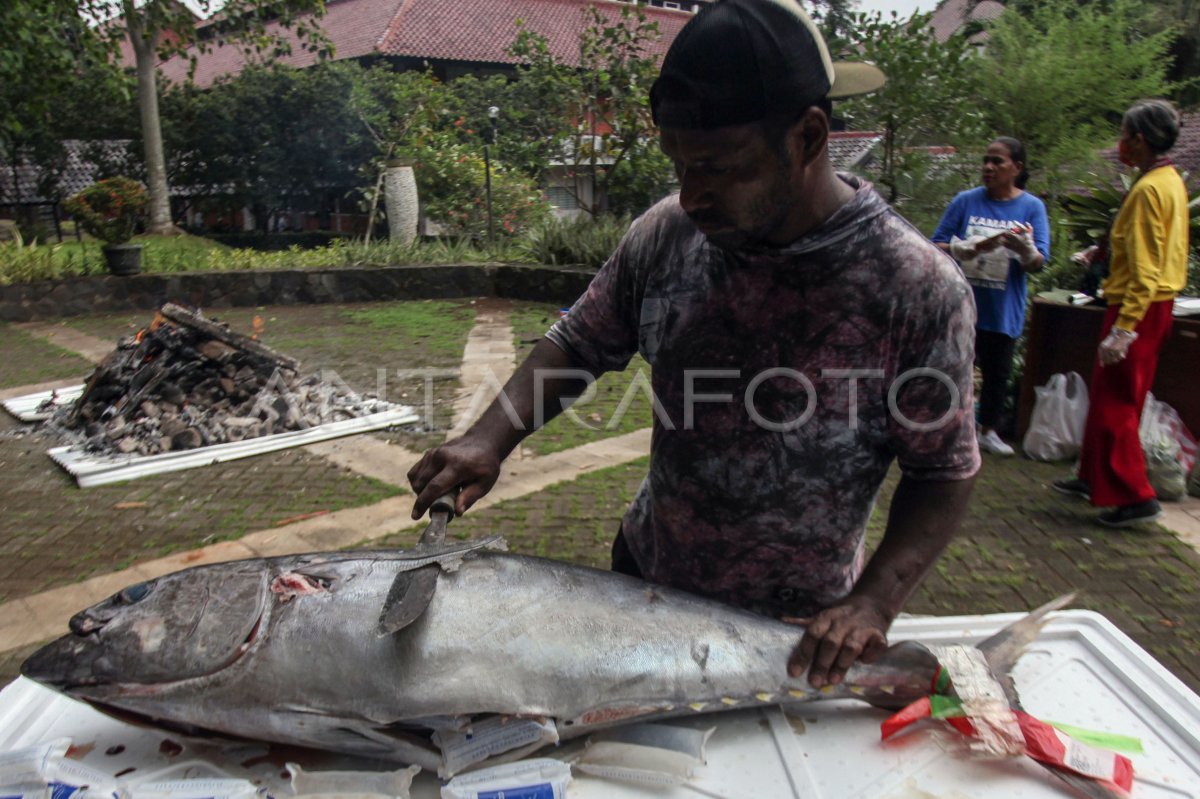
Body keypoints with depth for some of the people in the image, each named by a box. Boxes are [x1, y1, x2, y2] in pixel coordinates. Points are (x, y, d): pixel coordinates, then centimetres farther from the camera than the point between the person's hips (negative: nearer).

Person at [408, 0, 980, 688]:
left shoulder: (920, 288, -23)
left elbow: (944, 474, -14)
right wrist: (490, 440, -16)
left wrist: (873, 604, -26)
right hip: (646, 575, 4)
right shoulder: (666, 234, -13)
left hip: (798, 629, -3)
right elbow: (578, 344, -2)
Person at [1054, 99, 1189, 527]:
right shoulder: (1171, 181, 12)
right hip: (1158, 304, 10)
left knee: (1114, 403, -4)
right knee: (1111, 397, 18)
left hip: (1137, 308, -10)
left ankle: (1135, 496, 0)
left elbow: (1145, 270, -23)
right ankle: (1095, 476, 29)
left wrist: (1123, 328, -25)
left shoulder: (1148, 189, -18)